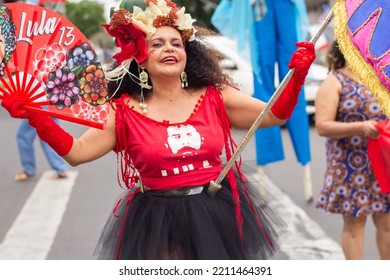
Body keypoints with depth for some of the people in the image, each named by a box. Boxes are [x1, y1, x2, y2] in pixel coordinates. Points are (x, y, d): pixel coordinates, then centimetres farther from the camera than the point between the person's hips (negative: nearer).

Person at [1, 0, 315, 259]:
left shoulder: (214, 98, 1)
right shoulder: (125, 111, -4)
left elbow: (276, 114, 2)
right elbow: (76, 152, -7)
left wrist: (298, 73, -11)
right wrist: (35, 117, -18)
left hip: (218, 212, 2)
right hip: (157, 221, -2)